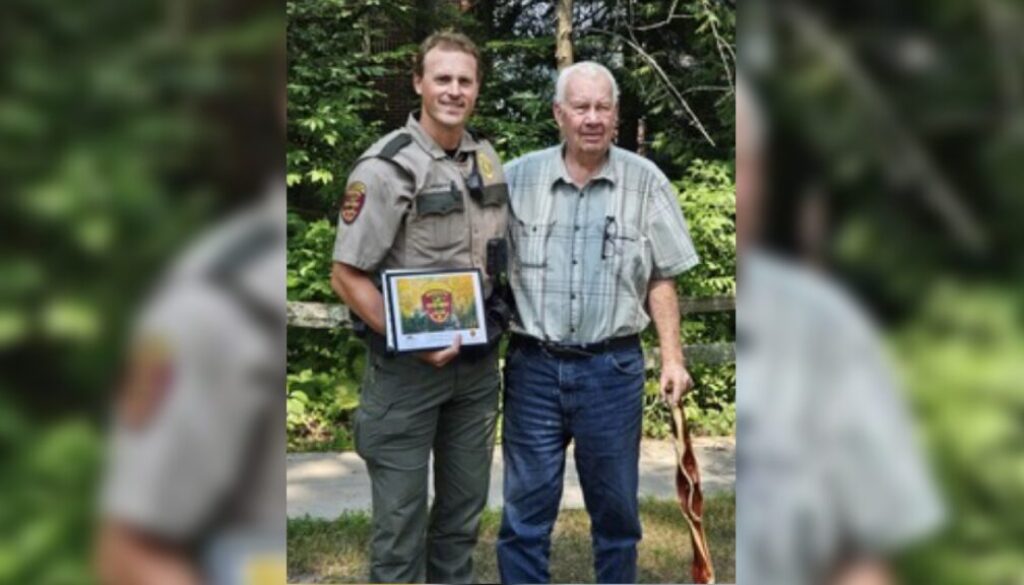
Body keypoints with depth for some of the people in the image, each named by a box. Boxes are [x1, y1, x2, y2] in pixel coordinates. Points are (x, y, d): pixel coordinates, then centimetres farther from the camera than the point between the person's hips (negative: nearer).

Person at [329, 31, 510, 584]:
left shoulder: (487, 158, 6)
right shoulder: (387, 166, -14)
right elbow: (347, 275, -15)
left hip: (478, 364, 6)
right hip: (407, 367, -6)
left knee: (465, 504, 18)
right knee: (400, 513, 6)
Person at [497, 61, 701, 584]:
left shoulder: (646, 182, 0)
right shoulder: (517, 178, 0)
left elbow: (661, 279, 4)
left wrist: (673, 357, -1)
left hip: (612, 368, 0)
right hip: (533, 365, 0)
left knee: (615, 507, 14)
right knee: (525, 511, 9)